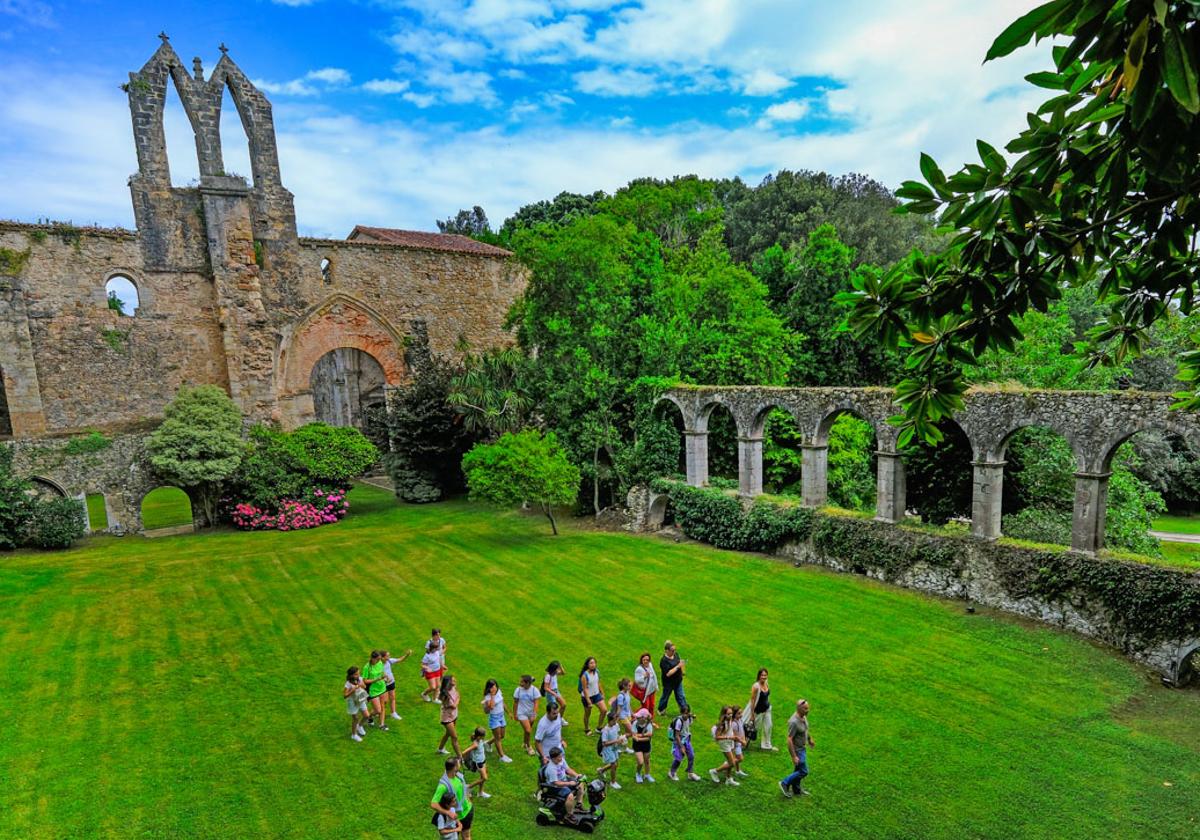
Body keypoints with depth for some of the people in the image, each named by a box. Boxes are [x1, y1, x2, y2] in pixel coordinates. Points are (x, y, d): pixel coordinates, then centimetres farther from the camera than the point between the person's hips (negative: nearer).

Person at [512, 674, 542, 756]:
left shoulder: (534, 690, -16)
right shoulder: (518, 690, -15)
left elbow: (536, 703, -14)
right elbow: (515, 702, -3)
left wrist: (534, 715, -21)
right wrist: (514, 714, 3)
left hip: (531, 713, 1)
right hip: (522, 713, -1)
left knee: (528, 730, 15)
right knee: (528, 731, -8)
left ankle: (525, 744, 42)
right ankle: (528, 746, 17)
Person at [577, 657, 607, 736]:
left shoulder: (597, 671, -6)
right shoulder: (584, 675, -24)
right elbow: (585, 689, -21)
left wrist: (602, 693, 11)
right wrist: (588, 701, -20)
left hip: (597, 694, 6)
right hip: (587, 696, -6)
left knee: (604, 710, -1)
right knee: (587, 714, 13)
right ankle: (587, 730, 38)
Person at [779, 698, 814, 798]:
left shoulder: (804, 717, -5)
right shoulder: (794, 722, -33)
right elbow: (789, 739, -29)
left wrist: (810, 739, 30)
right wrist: (794, 756, -27)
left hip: (803, 748, 8)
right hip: (797, 750, -8)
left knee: (798, 770, 21)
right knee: (803, 771, -1)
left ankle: (796, 789, 38)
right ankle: (785, 784, 11)